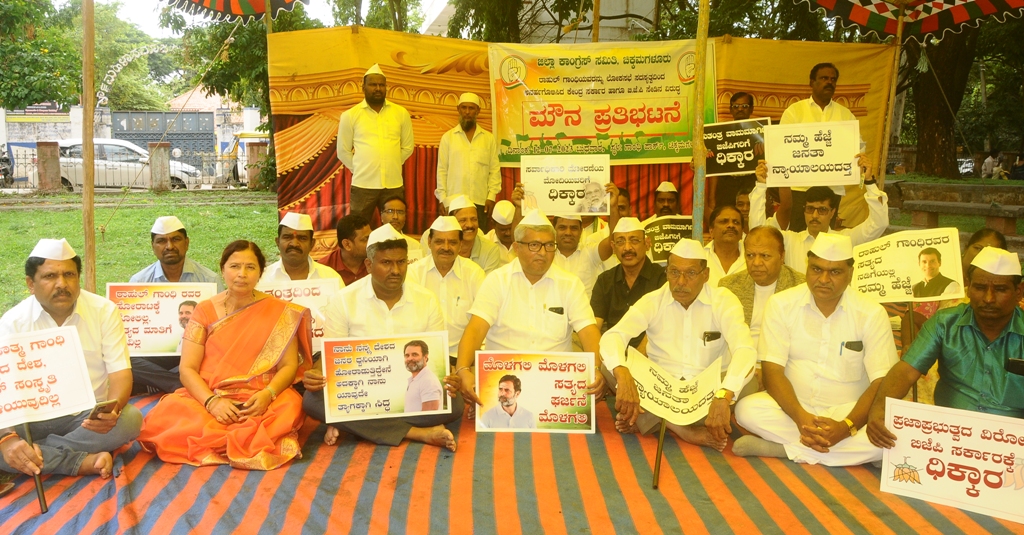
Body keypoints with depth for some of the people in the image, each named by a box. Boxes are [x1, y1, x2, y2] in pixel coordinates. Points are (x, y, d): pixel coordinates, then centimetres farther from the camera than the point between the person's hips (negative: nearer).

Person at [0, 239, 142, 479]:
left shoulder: (104, 311, -7)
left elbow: (120, 372, -10)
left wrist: (112, 410, -34)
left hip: (89, 414, 0)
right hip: (34, 418, 0)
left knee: (130, 418, -31)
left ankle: (38, 458, -21)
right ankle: (85, 461, -25)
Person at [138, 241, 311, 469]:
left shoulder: (280, 312, 5)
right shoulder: (205, 311, 8)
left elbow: (288, 366, 1)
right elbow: (187, 369, 2)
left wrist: (267, 395, -20)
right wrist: (212, 402, -17)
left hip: (259, 402, -1)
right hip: (207, 397, 2)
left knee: (289, 405, -35)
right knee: (165, 413, -29)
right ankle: (250, 440, -18)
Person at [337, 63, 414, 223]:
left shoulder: (401, 113, 6)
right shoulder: (349, 115, 2)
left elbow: (407, 147, 13)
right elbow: (343, 152, 7)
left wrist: (391, 166, 9)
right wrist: (359, 168, 4)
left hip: (394, 185, 1)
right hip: (362, 185, -1)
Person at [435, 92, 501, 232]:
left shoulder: (489, 138, 10)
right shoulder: (448, 137, 8)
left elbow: (494, 170, 7)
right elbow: (442, 170, 6)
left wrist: (491, 196, -1)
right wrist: (442, 198, 0)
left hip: (481, 201, 1)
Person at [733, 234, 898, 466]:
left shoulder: (872, 314, -4)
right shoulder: (781, 304, -3)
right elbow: (772, 370, -8)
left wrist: (847, 427, -26)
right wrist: (800, 417, -25)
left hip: (847, 412, 0)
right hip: (792, 408, 0)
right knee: (747, 409, -29)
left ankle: (781, 448, -22)